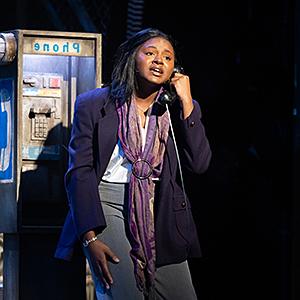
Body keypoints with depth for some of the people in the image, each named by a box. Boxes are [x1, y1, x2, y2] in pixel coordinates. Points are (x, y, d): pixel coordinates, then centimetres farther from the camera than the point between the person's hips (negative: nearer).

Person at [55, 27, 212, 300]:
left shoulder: (178, 109, 7)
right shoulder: (94, 104, 0)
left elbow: (199, 164, -6)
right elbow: (80, 172, -5)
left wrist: (186, 103, -10)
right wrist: (91, 237, -14)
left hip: (159, 211, 4)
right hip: (108, 203, -4)